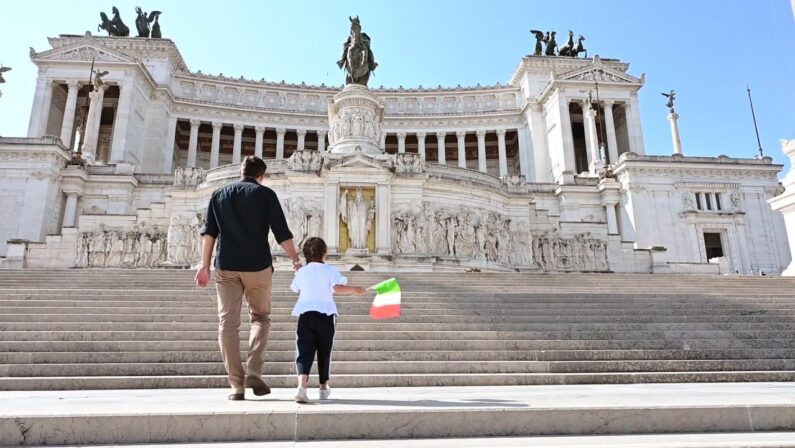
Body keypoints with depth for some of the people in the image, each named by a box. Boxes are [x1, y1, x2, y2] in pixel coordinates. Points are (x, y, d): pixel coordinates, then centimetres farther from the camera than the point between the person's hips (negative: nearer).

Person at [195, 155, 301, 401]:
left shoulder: (220, 194, 15)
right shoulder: (265, 194, 4)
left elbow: (209, 232, 8)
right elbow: (282, 233, -1)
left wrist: (205, 265, 9)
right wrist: (296, 260, 8)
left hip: (226, 266, 2)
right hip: (257, 265, -2)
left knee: (228, 323, 5)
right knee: (260, 317, 13)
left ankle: (237, 385, 3)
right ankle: (253, 372, -4)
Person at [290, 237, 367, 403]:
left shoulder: (301, 272, 13)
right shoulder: (330, 270, 2)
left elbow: (295, 288, 30)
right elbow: (337, 288, -14)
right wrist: (355, 290, -5)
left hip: (305, 313, 1)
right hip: (325, 314, -1)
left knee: (304, 351, -4)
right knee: (324, 351, 14)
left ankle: (302, 384, -26)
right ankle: (324, 387, 26)